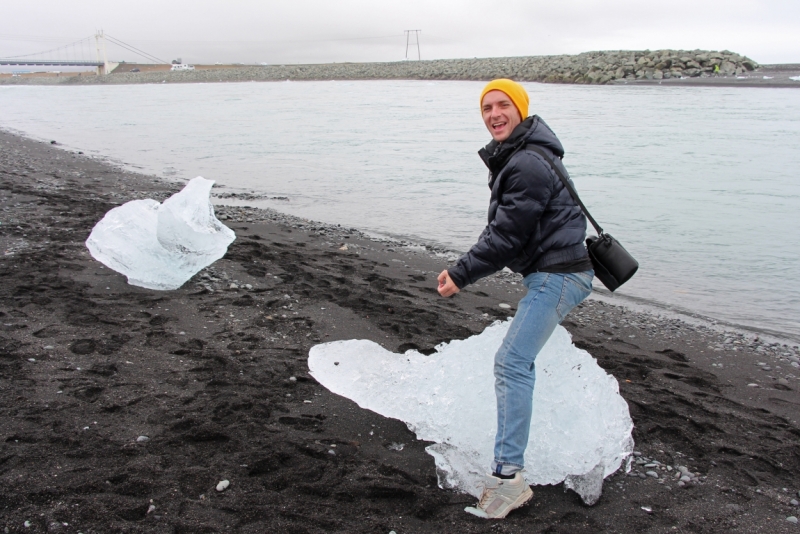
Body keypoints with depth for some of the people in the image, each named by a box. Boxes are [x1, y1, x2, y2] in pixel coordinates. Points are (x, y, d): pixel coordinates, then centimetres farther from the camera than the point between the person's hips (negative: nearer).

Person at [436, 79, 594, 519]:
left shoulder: (528, 165, -20)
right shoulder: (512, 157, 14)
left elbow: (506, 236, -21)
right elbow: (502, 229, 18)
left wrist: (461, 274, -15)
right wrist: (465, 267, 11)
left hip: (556, 276, -12)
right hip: (548, 273, 12)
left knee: (512, 362, -18)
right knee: (518, 358, 24)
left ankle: (508, 476, -16)